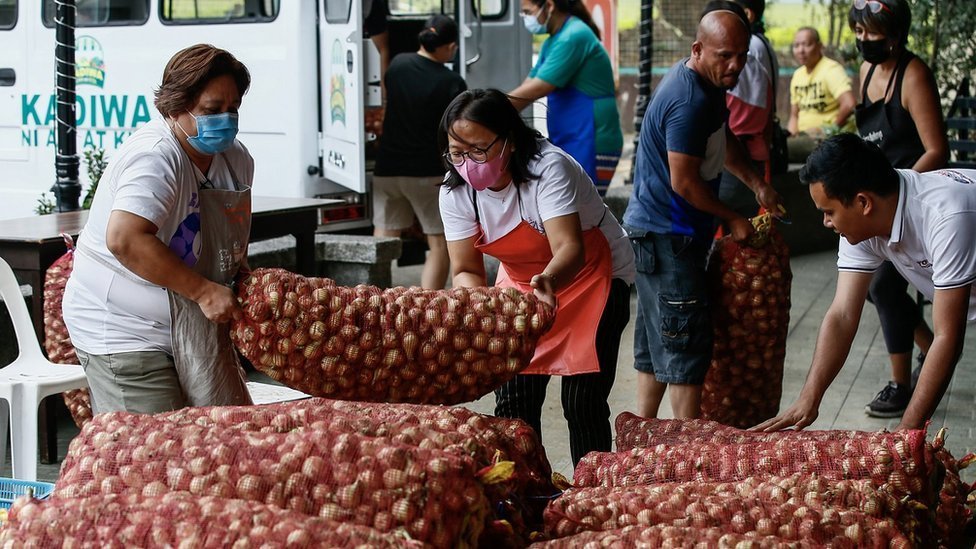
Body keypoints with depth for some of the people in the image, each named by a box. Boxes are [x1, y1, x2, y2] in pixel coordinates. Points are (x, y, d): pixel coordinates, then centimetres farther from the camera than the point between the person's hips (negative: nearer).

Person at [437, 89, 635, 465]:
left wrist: (549, 280, -63)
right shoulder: (456, 191, -15)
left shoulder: (549, 168, -30)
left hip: (593, 276, -5)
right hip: (521, 281, 5)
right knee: (512, 400, -1)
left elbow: (569, 248, -41)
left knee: (583, 403, -11)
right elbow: (466, 270, -14)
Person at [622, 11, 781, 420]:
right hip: (666, 236, -11)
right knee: (687, 344, -7)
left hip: (655, 233, 11)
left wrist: (757, 185, 11)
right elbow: (684, 182, -22)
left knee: (656, 345, 16)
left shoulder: (707, 86, 9)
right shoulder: (690, 102, -24)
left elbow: (723, 142, 25)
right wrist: (732, 220, -10)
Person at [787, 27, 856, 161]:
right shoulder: (797, 75, 16)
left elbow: (848, 104, -24)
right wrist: (792, 134, 3)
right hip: (805, 135, 8)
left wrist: (832, 128, -12)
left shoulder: (831, 69, -9)